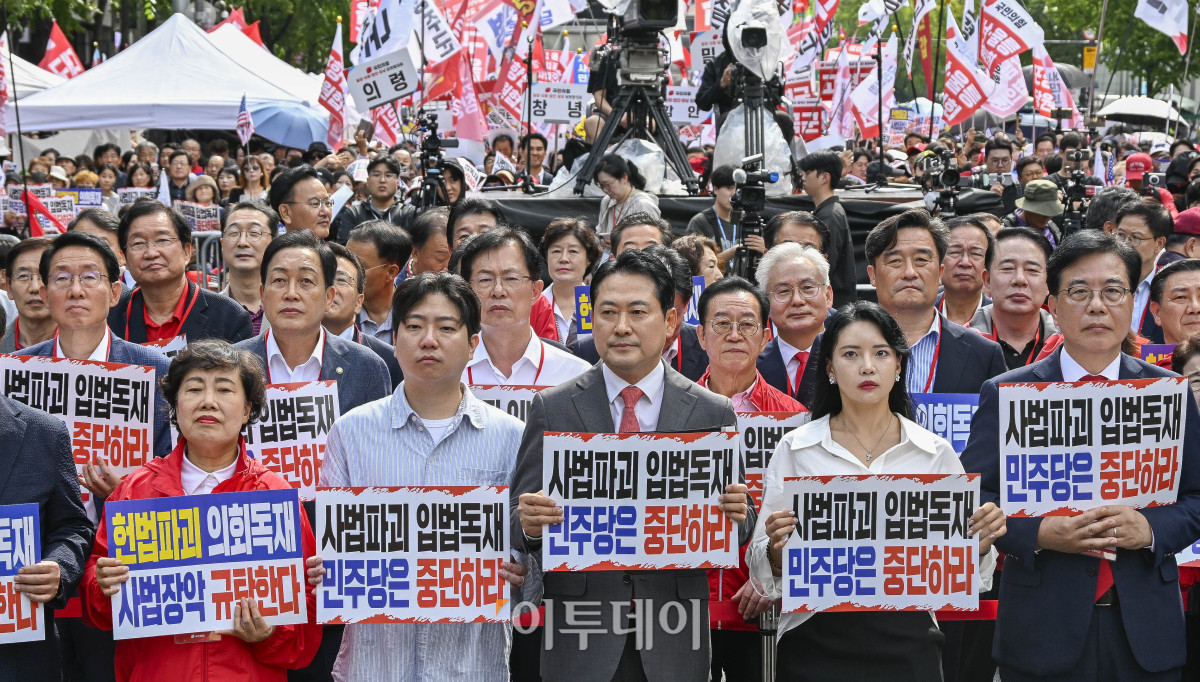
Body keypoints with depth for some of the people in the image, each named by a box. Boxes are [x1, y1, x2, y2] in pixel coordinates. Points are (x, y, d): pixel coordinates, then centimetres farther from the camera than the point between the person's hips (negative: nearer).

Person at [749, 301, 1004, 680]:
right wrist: (776, 549, -19)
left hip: (907, 646, 1)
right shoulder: (795, 450, 0)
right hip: (817, 645, -1)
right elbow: (763, 571, 2)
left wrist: (980, 545, -11)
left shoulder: (935, 453, 3)